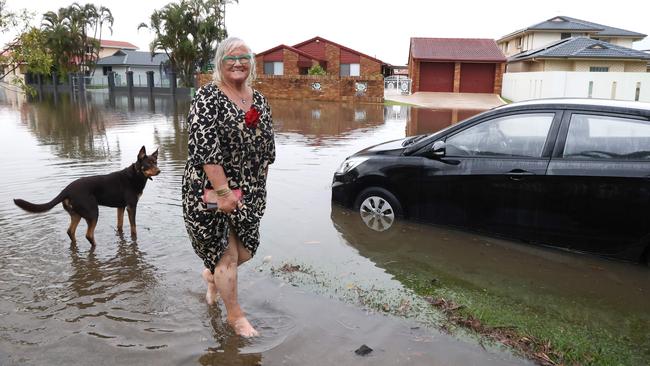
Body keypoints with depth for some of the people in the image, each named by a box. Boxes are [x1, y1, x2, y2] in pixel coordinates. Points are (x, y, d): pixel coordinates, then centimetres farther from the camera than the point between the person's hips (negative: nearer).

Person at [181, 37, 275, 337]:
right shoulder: (208, 97, -12)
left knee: (246, 250, 13)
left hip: (249, 191, 6)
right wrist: (224, 191, -23)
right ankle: (235, 315, 23)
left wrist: (258, 187, 11)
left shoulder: (259, 99, 8)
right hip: (211, 191, -6)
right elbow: (206, 148, -20)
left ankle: (212, 275, 46)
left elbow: (267, 145, 13)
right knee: (227, 255, 3)